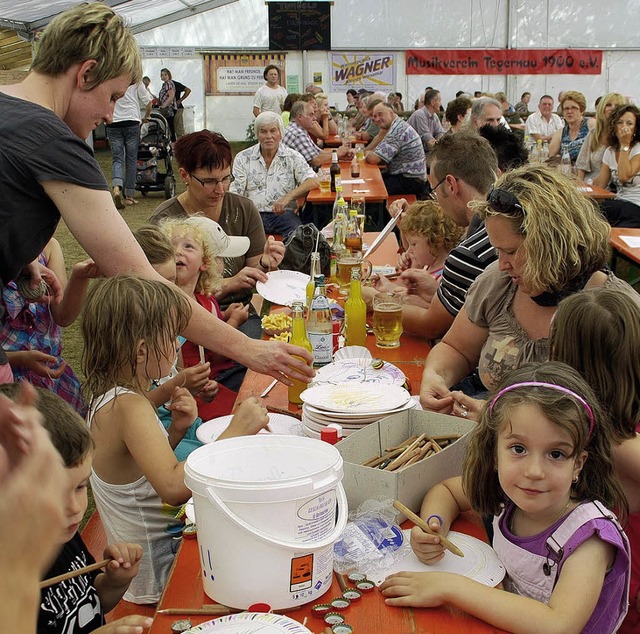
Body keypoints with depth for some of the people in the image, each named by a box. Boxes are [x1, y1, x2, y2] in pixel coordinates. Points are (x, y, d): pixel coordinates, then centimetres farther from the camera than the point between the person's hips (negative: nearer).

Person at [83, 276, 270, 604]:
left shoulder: (107, 395, 4)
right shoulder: (129, 407, -26)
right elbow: (173, 486, -39)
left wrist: (176, 429, -2)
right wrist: (234, 432, -33)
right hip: (157, 569, -9)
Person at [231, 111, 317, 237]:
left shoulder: (293, 157, 10)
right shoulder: (243, 158, 13)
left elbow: (312, 181, -3)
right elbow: (234, 192, 6)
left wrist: (288, 197, -19)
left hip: (283, 213, -1)